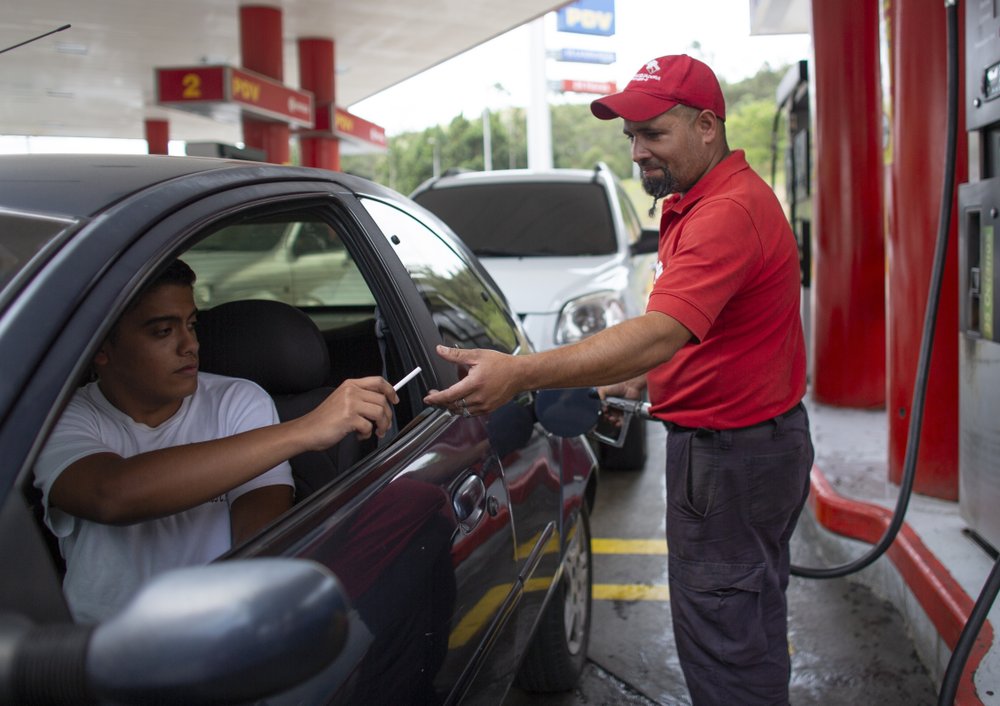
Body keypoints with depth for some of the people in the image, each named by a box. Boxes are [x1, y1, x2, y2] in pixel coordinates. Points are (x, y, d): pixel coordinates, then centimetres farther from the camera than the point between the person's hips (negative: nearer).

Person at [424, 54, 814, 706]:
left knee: (724, 640, -1)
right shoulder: (698, 203, 13)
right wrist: (639, 381, 9)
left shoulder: (729, 211, -23)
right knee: (752, 627, 22)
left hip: (733, 452, -11)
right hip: (751, 438, 11)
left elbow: (662, 333, -36)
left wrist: (522, 373, -41)